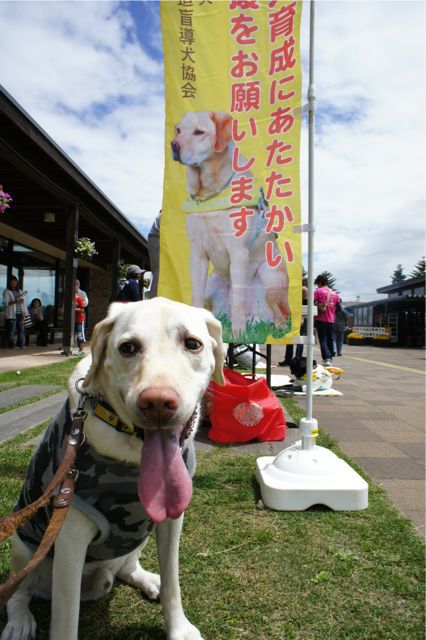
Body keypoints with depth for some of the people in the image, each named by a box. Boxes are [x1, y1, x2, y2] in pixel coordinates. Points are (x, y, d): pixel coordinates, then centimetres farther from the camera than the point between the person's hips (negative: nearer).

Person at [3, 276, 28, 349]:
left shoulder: (19, 291, 18)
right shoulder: (7, 292, 0)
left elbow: (23, 302, 18)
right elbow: (5, 302, -11)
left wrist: (25, 312, 9)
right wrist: (15, 302, -23)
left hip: (20, 314, 5)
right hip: (11, 314, -5)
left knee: (21, 329, 2)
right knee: (11, 330, -5)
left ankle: (20, 344, 11)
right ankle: (11, 345, 3)